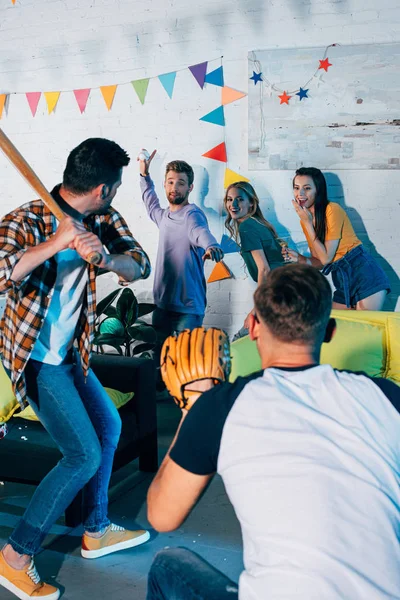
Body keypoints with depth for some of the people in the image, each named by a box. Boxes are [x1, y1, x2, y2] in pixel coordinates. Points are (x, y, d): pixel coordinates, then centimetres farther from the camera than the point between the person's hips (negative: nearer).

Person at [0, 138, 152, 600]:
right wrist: (55, 243, -38)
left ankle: (96, 531, 35)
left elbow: (139, 265, -11)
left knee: (108, 426, 19)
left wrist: (105, 256, -32)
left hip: (71, 353, 8)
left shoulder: (102, 220, -2)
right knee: (84, 454, -10)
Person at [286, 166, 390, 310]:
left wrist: (307, 223, -13)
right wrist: (299, 258, -9)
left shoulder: (332, 210, -13)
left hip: (365, 274, -7)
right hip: (342, 280, 7)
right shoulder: (305, 220, 7)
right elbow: (321, 261, 11)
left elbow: (327, 257, -16)